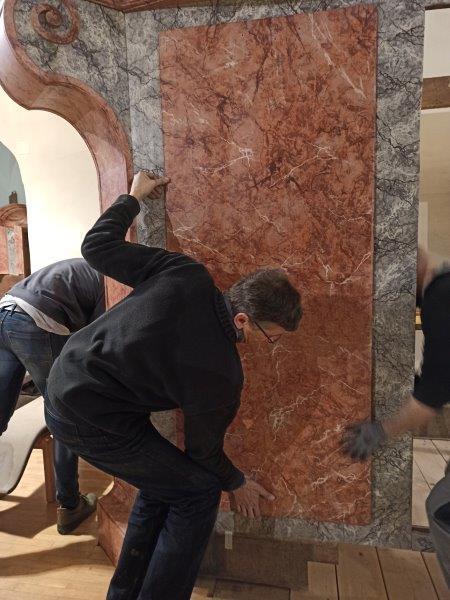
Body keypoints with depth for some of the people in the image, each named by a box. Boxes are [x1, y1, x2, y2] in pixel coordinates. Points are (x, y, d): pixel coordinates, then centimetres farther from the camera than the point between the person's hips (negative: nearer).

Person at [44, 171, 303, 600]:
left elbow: (97, 246, -3)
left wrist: (133, 197, 11)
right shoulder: (220, 376, -24)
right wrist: (237, 483, 16)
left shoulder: (186, 274, -14)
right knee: (199, 492, 3)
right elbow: (204, 450, -4)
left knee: (161, 485, 21)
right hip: (92, 421, -8)